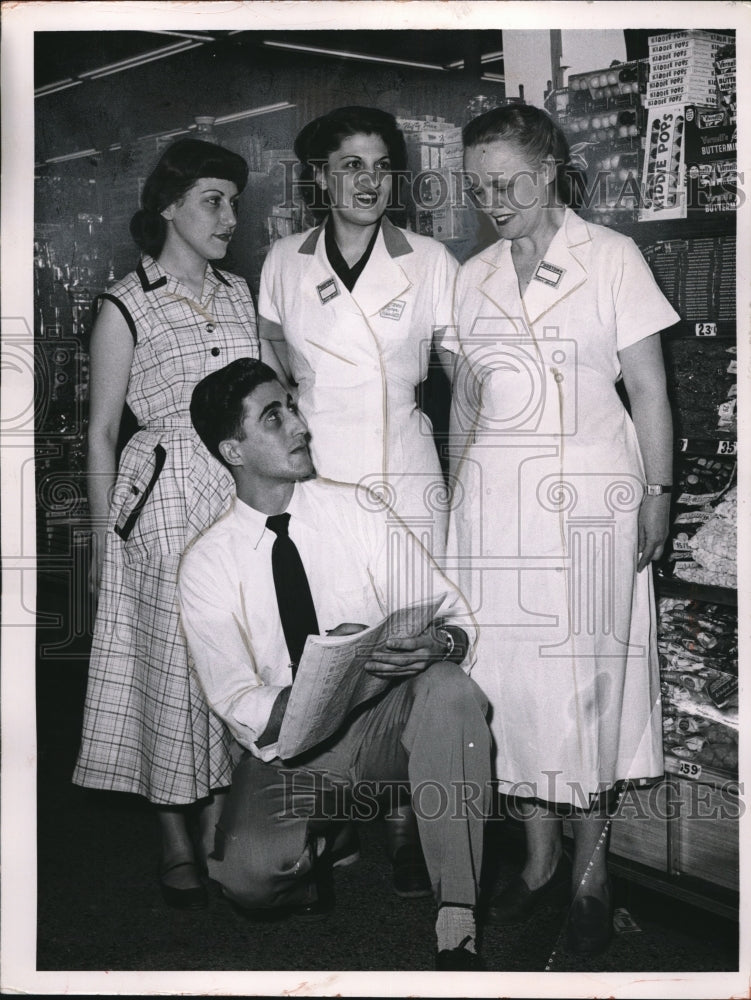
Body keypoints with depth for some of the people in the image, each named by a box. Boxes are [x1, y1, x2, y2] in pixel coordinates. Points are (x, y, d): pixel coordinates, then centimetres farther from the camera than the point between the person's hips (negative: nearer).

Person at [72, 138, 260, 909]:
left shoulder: (238, 294, 10)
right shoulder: (126, 307, -5)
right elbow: (101, 433, -1)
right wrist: (105, 540, -3)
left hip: (242, 492, 5)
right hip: (164, 498, -4)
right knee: (172, 664, 1)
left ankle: (218, 826, 22)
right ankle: (176, 842, 18)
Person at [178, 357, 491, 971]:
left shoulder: (357, 511, -2)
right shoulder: (207, 564, -5)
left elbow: (456, 616, -3)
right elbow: (242, 710, -10)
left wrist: (439, 643, -29)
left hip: (386, 724, 2)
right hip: (290, 749, -1)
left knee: (450, 688, -32)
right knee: (248, 873, -30)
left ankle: (457, 929, -29)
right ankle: (317, 841, 8)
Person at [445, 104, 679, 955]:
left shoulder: (611, 259, -1)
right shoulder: (474, 278, 11)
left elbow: (649, 389, -1)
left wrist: (657, 493, -7)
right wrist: (458, 496, 13)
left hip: (588, 493, -4)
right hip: (496, 496, 4)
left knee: (586, 677, 0)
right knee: (508, 676, 4)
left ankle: (591, 869, 14)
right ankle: (540, 855, 19)